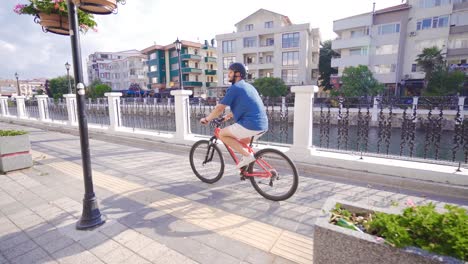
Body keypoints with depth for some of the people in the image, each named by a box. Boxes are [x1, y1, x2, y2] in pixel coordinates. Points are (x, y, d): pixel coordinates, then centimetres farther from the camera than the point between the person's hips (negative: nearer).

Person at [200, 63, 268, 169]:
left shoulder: (234, 88, -5)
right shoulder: (249, 86, 22)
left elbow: (219, 108, -5)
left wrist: (206, 119, 9)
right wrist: (229, 115, 39)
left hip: (250, 125, -9)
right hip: (263, 125, 9)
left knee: (222, 134, 5)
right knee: (243, 141, 32)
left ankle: (247, 156, -2)